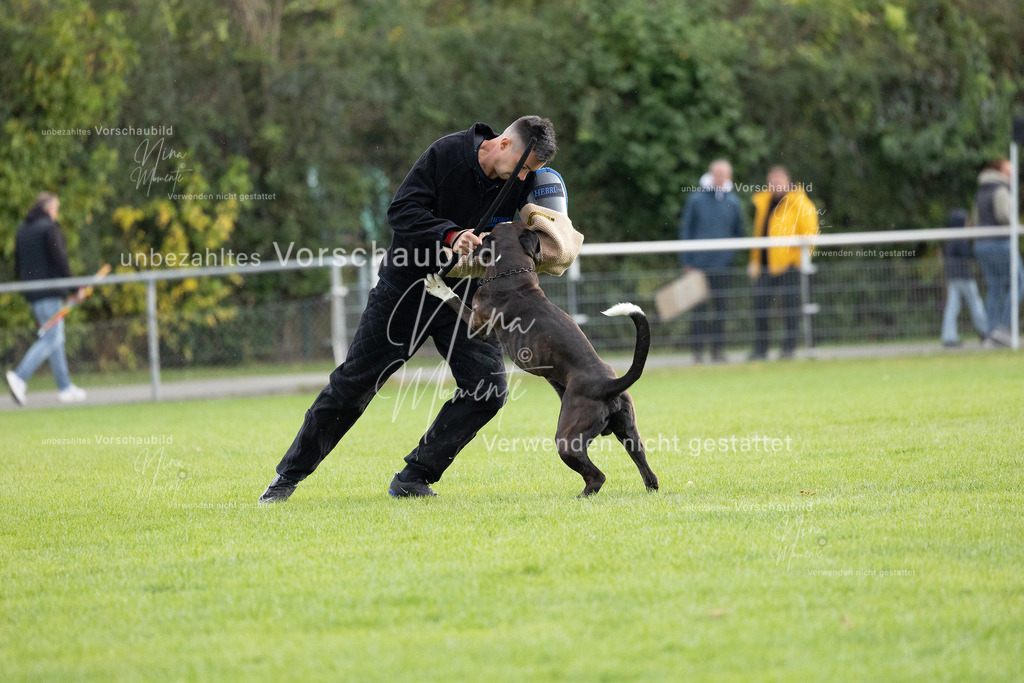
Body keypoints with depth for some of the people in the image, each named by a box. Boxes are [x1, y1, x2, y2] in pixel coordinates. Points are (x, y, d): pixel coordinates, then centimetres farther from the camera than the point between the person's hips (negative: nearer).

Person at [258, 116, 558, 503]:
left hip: (465, 297, 3)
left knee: (488, 389, -13)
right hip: (406, 289, -3)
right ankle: (290, 474, 15)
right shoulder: (447, 153, -17)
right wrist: (450, 235, -33)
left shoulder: (524, 183, -8)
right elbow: (401, 210, -20)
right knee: (353, 382, 2)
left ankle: (414, 478, -4)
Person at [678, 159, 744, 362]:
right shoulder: (695, 200, 0)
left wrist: (732, 255, 8)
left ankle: (718, 350, 9)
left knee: (720, 307, 4)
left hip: (722, 264, 3)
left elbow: (738, 231, 18)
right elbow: (685, 230, 2)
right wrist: (686, 261, -3)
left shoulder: (733, 201, 9)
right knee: (699, 308, -3)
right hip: (699, 265, -3)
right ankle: (698, 351, 1)